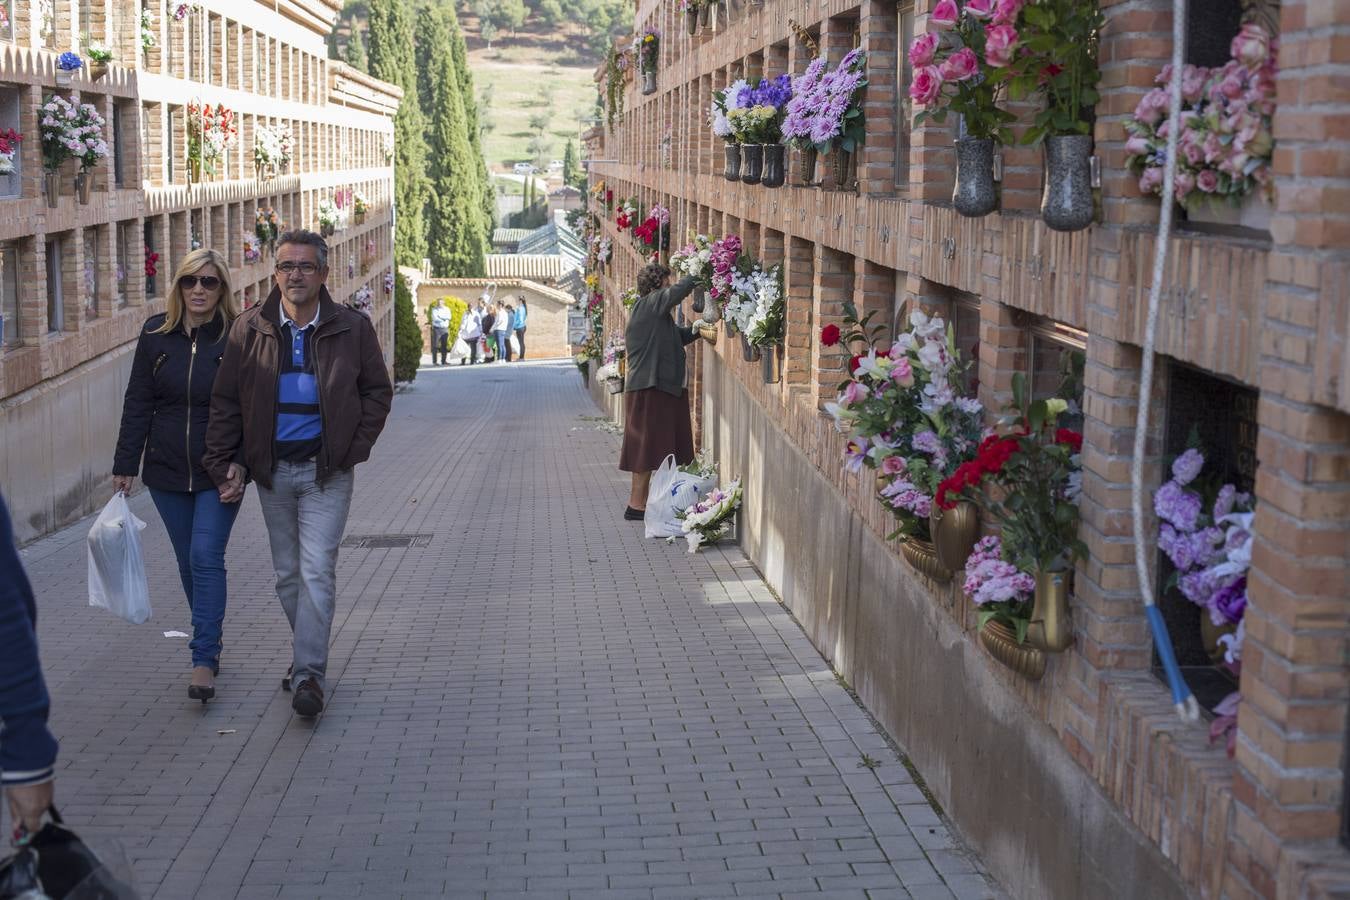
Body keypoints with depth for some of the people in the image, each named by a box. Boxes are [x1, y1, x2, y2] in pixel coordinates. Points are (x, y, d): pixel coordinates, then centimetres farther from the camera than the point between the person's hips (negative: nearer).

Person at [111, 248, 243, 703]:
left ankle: (204, 660, -10)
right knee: (189, 562, 11)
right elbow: (138, 403, 6)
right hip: (167, 470, 4)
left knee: (206, 558, -11)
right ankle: (210, 643, 27)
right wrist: (125, 465, 3)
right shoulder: (156, 333, 2)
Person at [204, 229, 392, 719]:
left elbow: (378, 392, 7)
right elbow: (225, 400, 5)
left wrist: (353, 446, -3)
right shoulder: (249, 330, 1)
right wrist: (225, 462, -2)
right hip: (272, 471, 3)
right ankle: (309, 653, 28)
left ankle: (309, 673, -7)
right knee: (287, 575, 12)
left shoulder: (351, 329, -2)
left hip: (326, 471, -3)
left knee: (317, 571, -10)